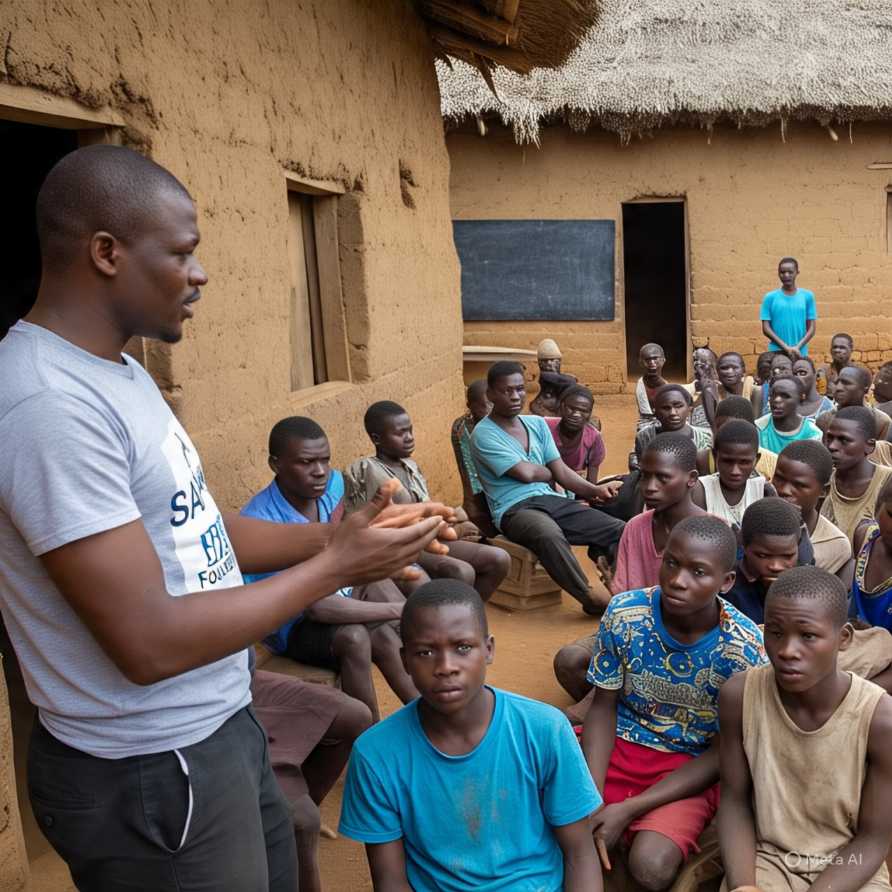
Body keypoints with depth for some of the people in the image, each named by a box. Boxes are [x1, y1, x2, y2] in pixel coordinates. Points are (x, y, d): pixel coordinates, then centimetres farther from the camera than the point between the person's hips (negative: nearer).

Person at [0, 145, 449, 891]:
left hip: (222, 729, 9)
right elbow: (150, 644, -27)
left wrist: (338, 535, -1)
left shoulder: (117, 372, 5)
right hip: (150, 774, -9)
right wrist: (334, 567, -18)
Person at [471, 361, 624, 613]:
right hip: (515, 509, -6)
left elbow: (561, 472, 11)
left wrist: (595, 490, -6)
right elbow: (525, 473, -12)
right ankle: (591, 599, -26)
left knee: (621, 531, -13)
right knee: (549, 534, -40)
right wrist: (550, 474, 10)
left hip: (552, 500, 6)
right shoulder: (484, 434, -5)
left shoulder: (537, 424, 16)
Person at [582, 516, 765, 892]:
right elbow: (603, 707, -3)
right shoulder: (623, 613, -15)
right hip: (620, 743, 2)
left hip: (692, 766, -2)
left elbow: (723, 752, -12)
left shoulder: (744, 651, -20)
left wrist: (629, 809, -20)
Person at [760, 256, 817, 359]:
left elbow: (812, 328, 5)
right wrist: (786, 347, -10)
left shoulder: (807, 296, 5)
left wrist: (798, 347, -9)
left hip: (800, 353, 1)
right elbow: (766, 328, -1)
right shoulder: (770, 297, 2)